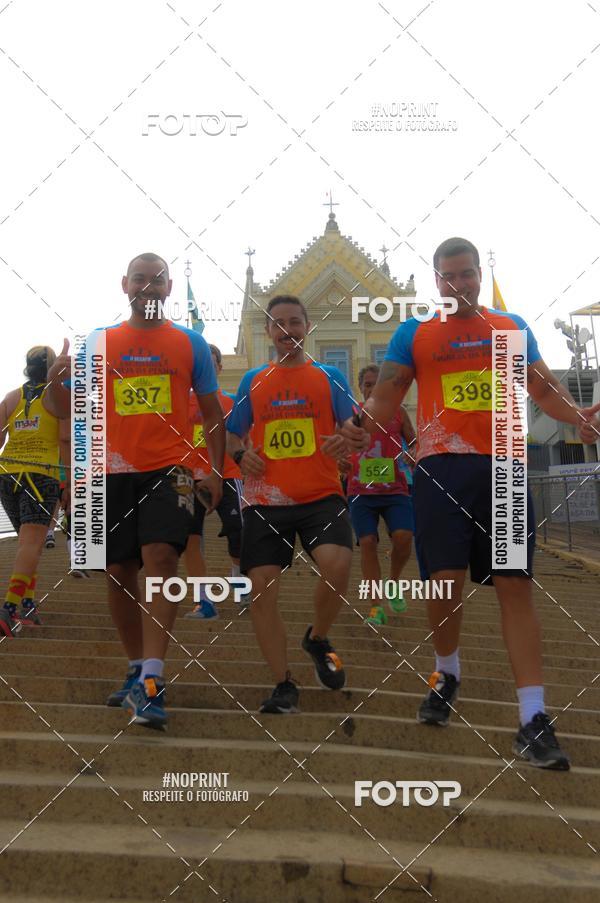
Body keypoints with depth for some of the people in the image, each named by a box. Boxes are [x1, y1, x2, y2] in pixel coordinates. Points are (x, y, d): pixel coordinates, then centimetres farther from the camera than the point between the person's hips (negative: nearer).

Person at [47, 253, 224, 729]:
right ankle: (138, 669, 24)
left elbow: (212, 412, 12)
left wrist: (216, 468, 2)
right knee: (119, 572, 7)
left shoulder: (190, 343, 7)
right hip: (115, 473, 3)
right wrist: (57, 376, -12)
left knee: (160, 557, -20)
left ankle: (151, 681, -21)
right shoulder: (98, 342, 9)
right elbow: (72, 405, 10)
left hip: (169, 470, -3)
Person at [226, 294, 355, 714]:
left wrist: (346, 440, -20)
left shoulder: (330, 376, 8)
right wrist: (240, 454, -3)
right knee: (262, 590, -6)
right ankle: (284, 684, 10)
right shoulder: (252, 381, 13)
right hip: (265, 501, 2)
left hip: (321, 495, -2)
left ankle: (318, 638, 6)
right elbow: (233, 435, 19)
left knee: (337, 564, -26)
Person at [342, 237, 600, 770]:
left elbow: (544, 388, 15)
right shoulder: (413, 334, 10)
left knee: (515, 586, -3)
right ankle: (448, 675, 25)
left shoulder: (513, 328, 16)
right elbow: (386, 396, 4)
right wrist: (363, 422, -19)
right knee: (444, 579, -7)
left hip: (503, 467, 1)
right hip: (441, 467, -1)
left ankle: (534, 719, -3)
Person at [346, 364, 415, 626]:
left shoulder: (398, 412, 6)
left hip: (395, 489, 0)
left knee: (403, 536, -19)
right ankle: (376, 608, 1)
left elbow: (413, 444, 14)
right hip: (361, 491, 0)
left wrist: (413, 457, -8)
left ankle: (394, 583, 12)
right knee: (367, 542, -8)